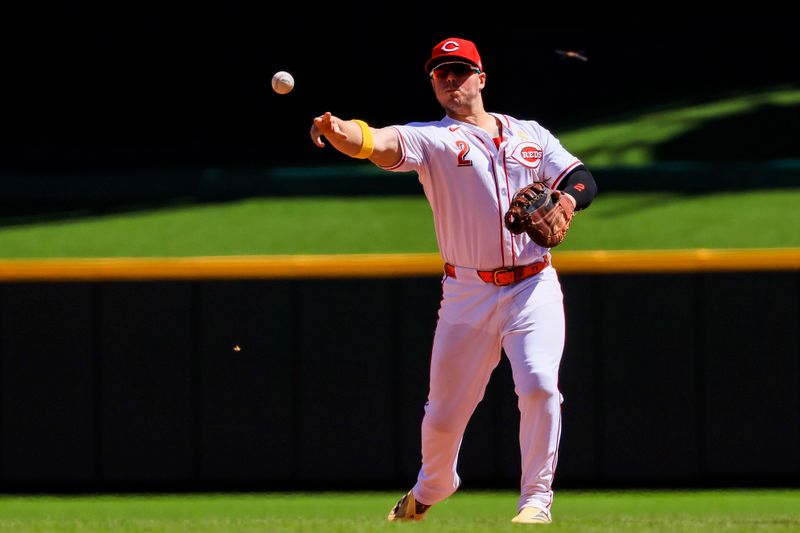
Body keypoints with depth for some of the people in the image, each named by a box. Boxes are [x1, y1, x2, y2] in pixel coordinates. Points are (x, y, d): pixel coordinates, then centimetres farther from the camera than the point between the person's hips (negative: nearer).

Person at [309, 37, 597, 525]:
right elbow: (377, 143, -18)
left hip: (534, 286, 1)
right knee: (445, 411, 5)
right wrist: (337, 132, -41)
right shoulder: (430, 139, 1)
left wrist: (564, 202, -16)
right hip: (468, 295, 0)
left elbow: (583, 180, 9)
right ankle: (431, 490, 35)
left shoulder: (530, 135, 12)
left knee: (539, 386, -20)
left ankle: (537, 500, -6)